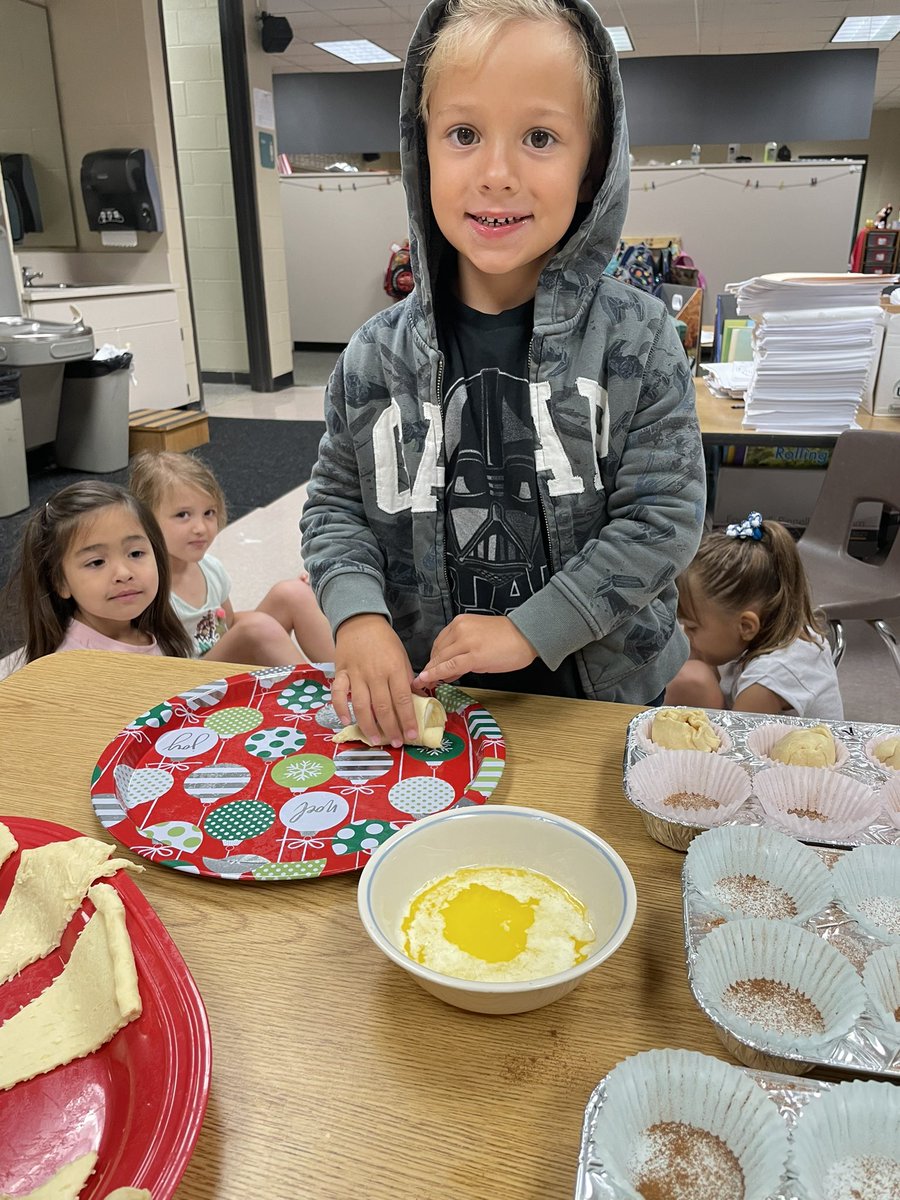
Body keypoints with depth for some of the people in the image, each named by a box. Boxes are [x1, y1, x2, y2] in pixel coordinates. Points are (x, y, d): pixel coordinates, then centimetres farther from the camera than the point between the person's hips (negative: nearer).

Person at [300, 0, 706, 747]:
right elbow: (336, 504, 2)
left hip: (603, 694, -1)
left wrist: (532, 628, -19)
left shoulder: (638, 339, -12)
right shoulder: (378, 355, -6)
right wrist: (357, 614, -17)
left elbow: (666, 515, -14)